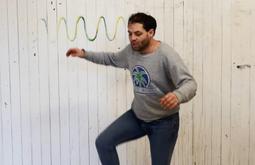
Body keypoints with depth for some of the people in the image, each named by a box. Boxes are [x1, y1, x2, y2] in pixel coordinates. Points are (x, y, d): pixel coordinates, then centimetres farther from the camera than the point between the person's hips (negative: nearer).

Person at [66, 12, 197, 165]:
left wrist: (177, 96, -55)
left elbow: (190, 84, -32)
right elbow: (111, 58, 18)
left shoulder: (167, 55, -25)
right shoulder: (131, 50, -4)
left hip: (164, 121, -6)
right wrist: (84, 53, 9)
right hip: (137, 116, 6)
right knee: (103, 143, -2)